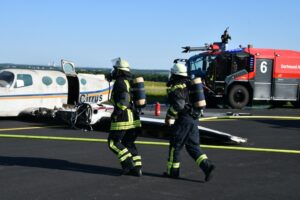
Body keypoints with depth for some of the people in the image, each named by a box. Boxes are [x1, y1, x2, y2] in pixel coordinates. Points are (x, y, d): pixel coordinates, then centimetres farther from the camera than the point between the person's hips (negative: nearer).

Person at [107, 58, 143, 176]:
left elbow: (124, 98, -25)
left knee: (113, 143, 4)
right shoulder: (130, 82, 15)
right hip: (134, 118, 9)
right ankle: (137, 168, 10)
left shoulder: (120, 82, -12)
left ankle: (128, 164, -3)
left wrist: (117, 111, -19)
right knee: (128, 144, 16)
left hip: (123, 119, -8)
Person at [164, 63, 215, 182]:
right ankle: (206, 166, -5)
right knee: (193, 146, 10)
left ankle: (172, 171, 14)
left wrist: (169, 116, -11)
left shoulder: (176, 87, -11)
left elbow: (178, 104, -22)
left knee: (175, 145, 5)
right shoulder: (189, 84, 16)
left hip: (183, 119, -8)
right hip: (194, 118, 8)